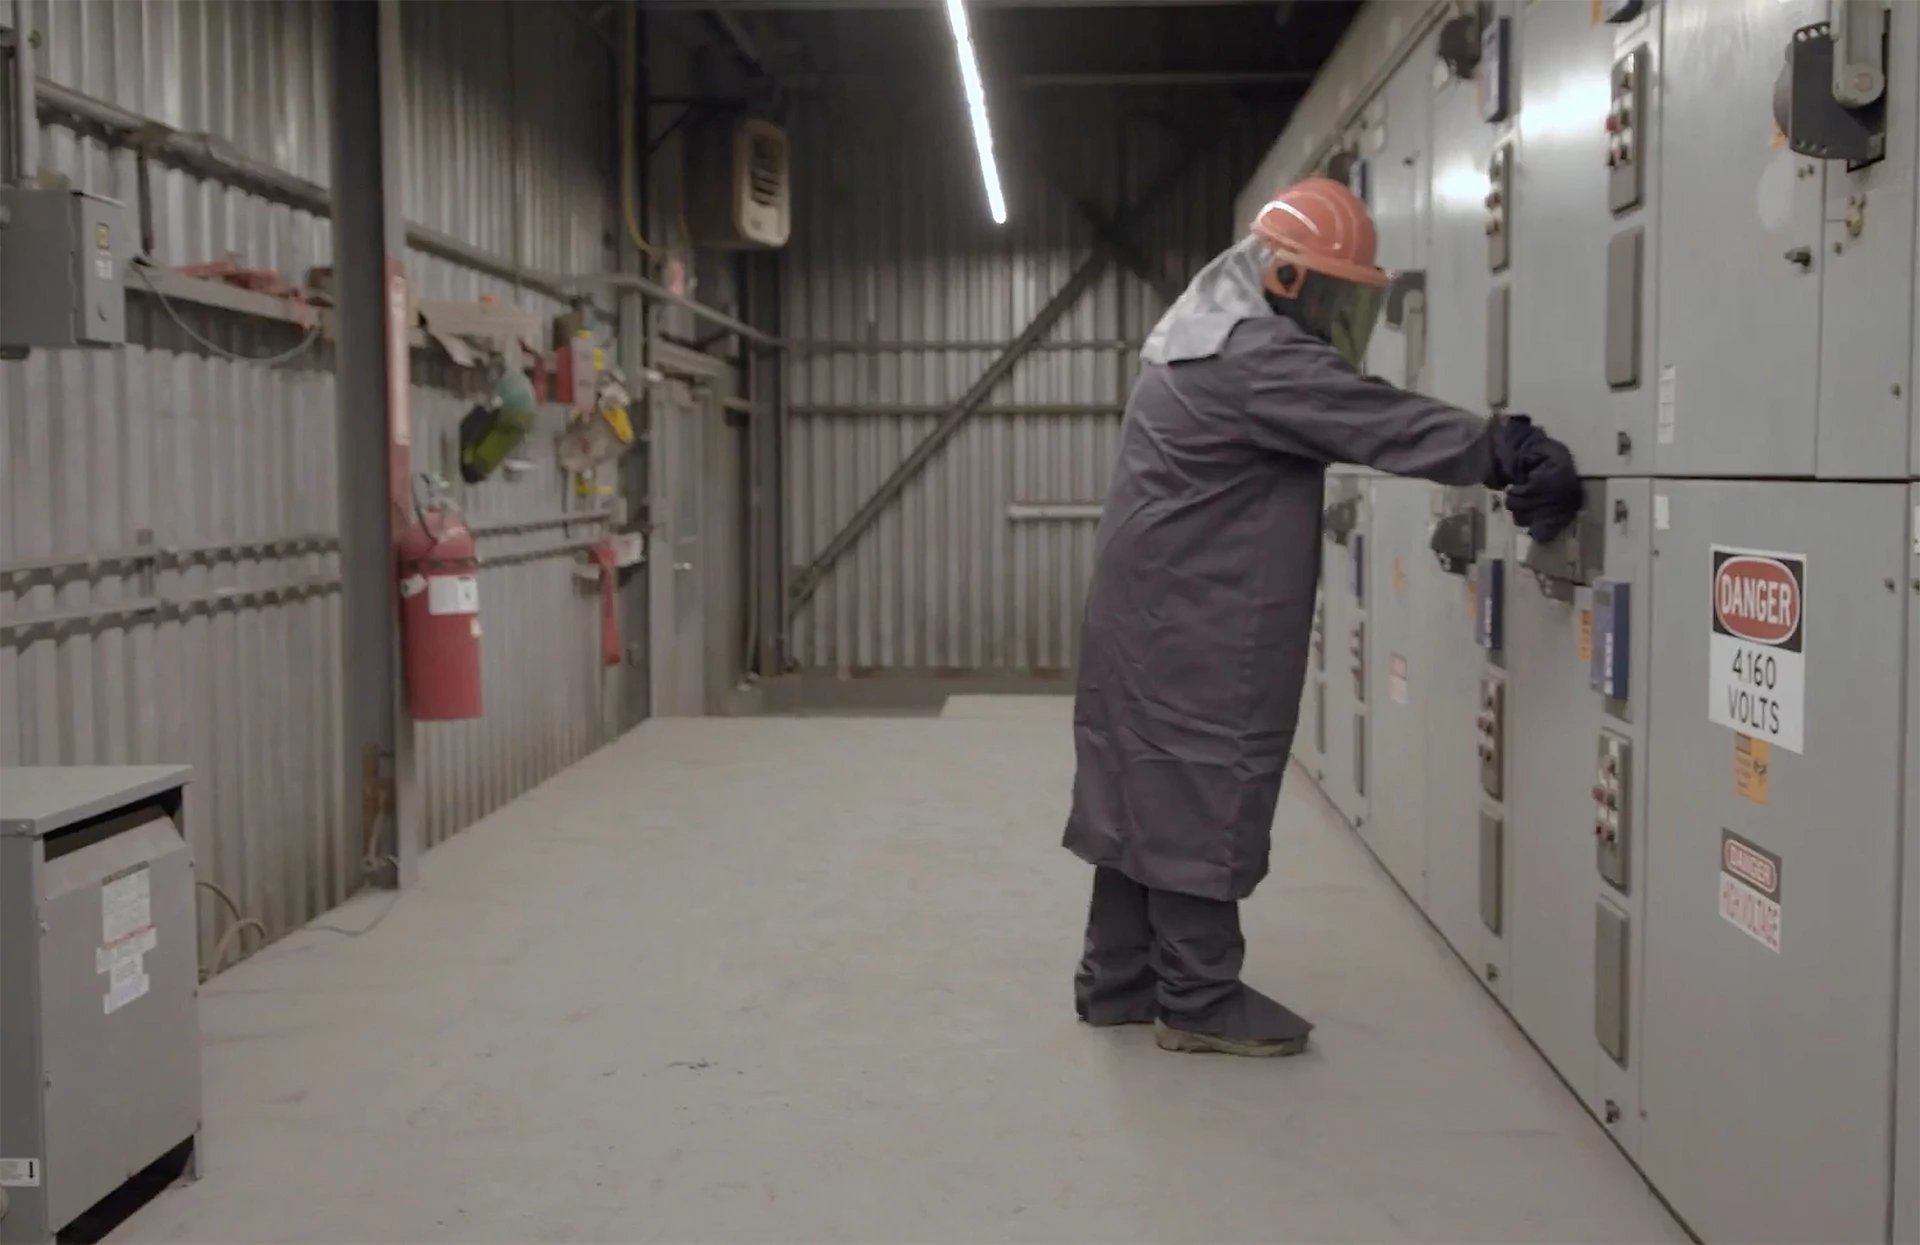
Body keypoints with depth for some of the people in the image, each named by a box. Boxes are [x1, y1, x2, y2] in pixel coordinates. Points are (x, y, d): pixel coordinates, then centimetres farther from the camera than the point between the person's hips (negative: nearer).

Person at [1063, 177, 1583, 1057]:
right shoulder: (1255, 358, -18)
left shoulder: (1207, 332, 16)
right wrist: (1508, 456, -23)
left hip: (1158, 612, 11)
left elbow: (1349, 417, 13)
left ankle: (1119, 979, 22)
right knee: (1202, 793, -3)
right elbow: (1382, 423, -24)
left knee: (1148, 789, 13)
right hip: (1196, 625, -10)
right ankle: (1199, 999, 6)